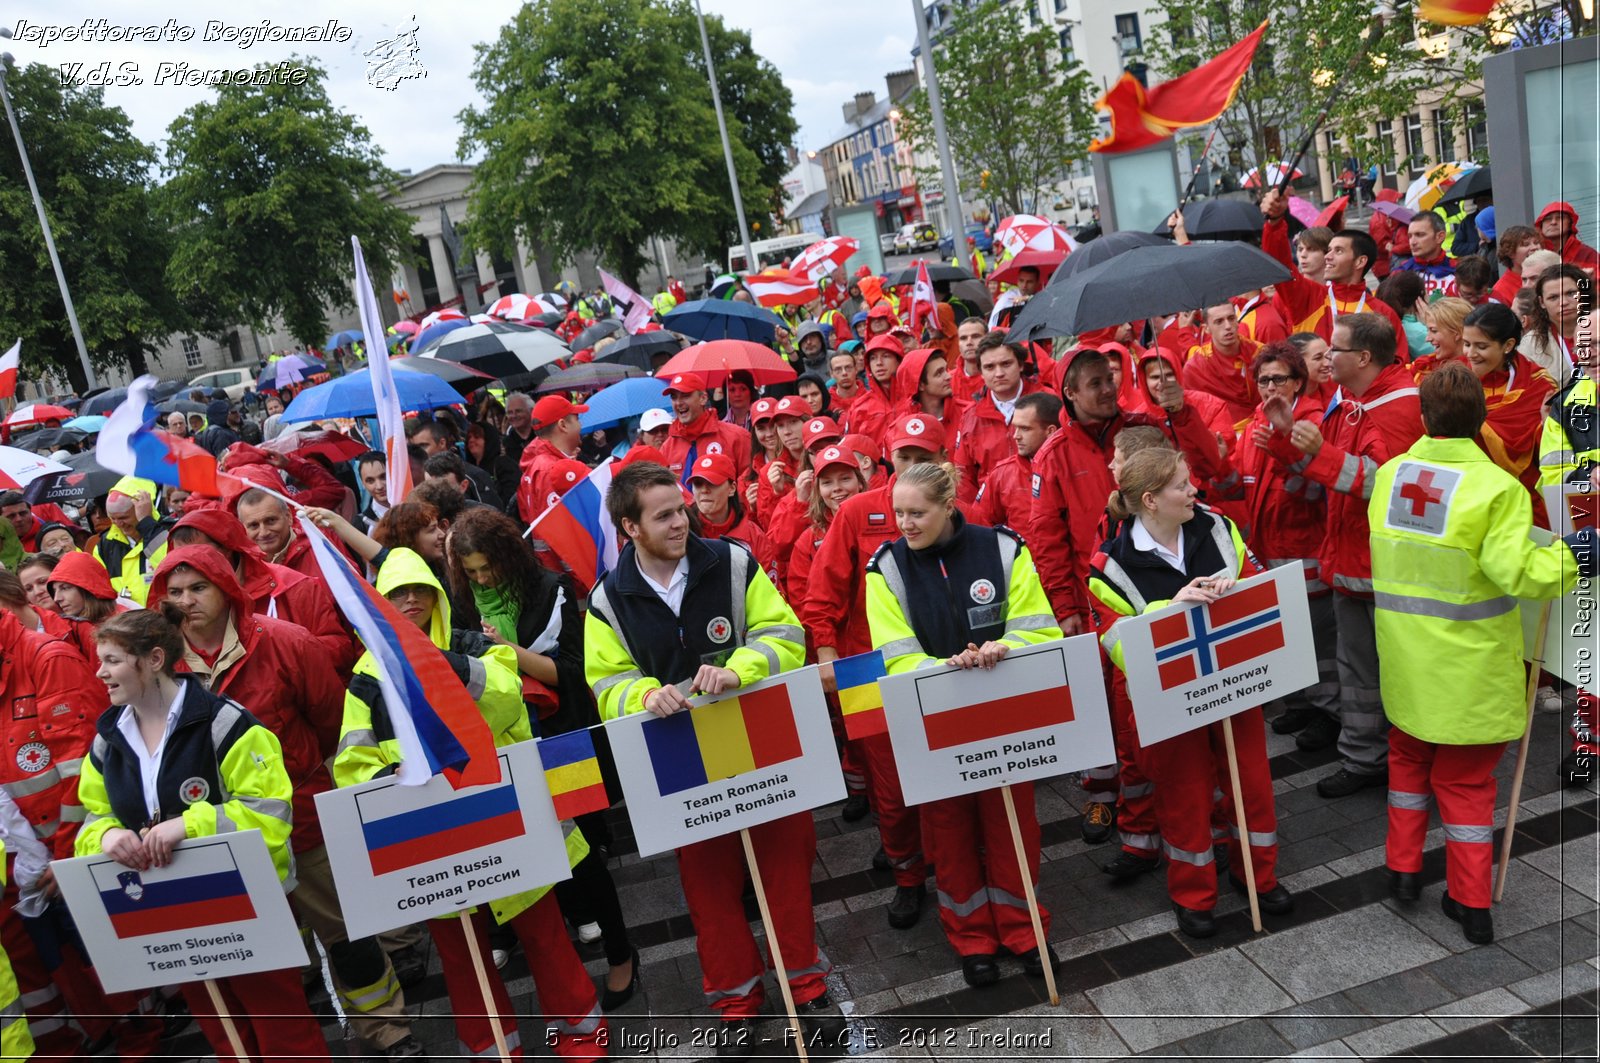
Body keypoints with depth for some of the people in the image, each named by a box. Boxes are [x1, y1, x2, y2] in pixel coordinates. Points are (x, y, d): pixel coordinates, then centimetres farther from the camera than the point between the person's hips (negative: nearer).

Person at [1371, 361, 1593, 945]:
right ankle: (1470, 903, 18)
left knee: (1409, 755, 24)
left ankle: (1403, 868, 30)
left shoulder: (1388, 475, -4)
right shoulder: (1496, 486, -19)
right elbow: (1513, 569, -26)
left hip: (1407, 664, 4)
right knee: (1466, 778, 10)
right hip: (1469, 670, -3)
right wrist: (1569, 558, -14)